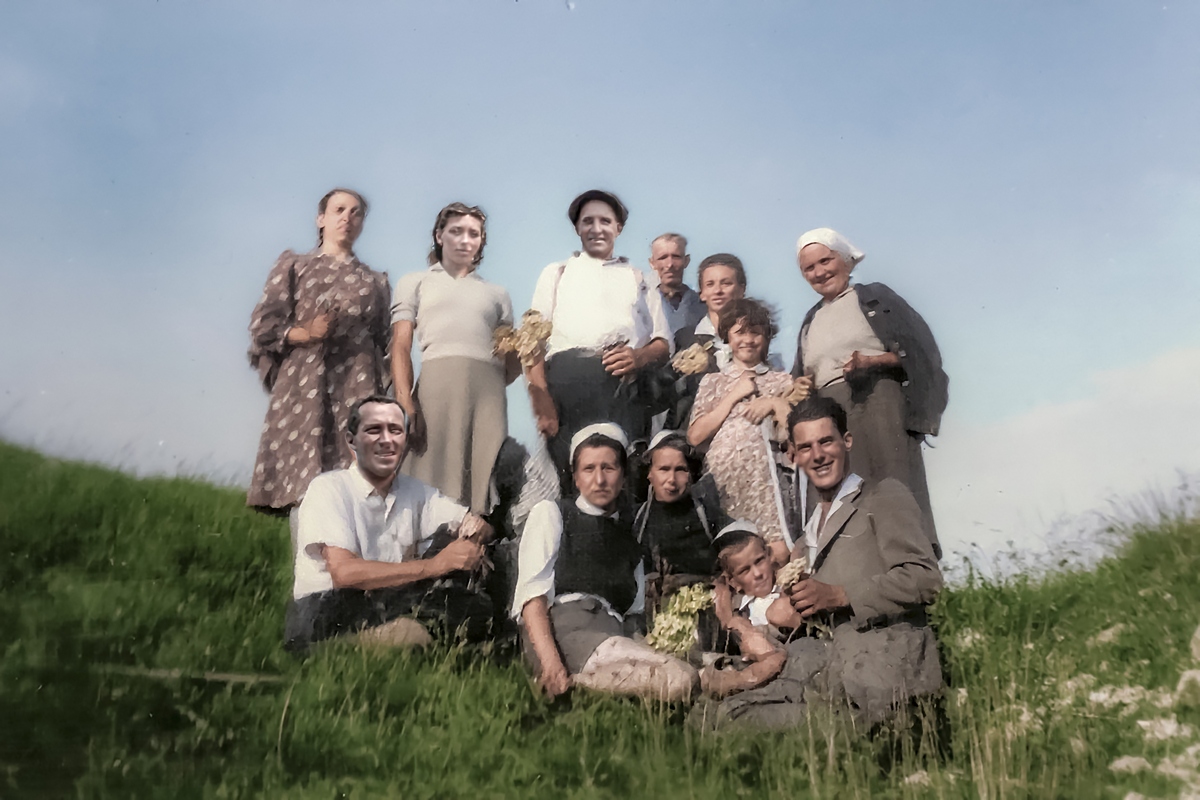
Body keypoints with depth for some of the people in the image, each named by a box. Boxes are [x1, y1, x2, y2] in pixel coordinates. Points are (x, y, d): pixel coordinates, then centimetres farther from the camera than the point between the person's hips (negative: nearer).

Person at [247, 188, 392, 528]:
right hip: (305, 386, -1)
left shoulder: (375, 281, 22)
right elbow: (262, 325, 8)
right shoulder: (293, 266, 18)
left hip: (358, 389, 1)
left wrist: (387, 394, 2)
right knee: (303, 485, -11)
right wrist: (305, 332, -10)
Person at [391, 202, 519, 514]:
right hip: (436, 383, -2)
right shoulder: (415, 283, 21)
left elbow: (513, 359, 22)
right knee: (433, 482, -10)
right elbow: (401, 347, 7)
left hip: (488, 390, 2)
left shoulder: (496, 293, 27)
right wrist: (406, 405, -9)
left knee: (483, 477, -9)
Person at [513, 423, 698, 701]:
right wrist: (550, 662, -17)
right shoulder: (551, 513, 18)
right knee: (681, 680, -31)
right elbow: (533, 594, 1)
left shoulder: (630, 536, 33)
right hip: (564, 627, -5)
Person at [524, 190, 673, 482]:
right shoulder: (556, 273, 22)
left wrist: (639, 356, -5)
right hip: (565, 383, -1)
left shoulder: (638, 279, 26)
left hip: (624, 389, 1)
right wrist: (542, 403, -7)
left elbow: (663, 343, 20)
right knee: (570, 483, -12)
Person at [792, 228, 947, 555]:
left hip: (878, 406, -4)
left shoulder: (875, 297, 11)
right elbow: (803, 380, 25)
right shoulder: (811, 321, 26)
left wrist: (871, 362, -15)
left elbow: (915, 351, 1)